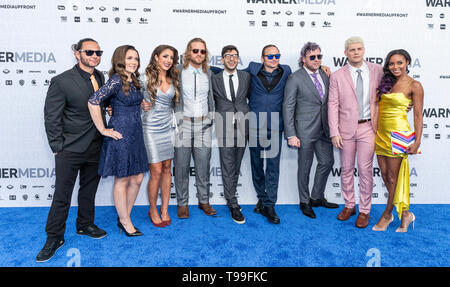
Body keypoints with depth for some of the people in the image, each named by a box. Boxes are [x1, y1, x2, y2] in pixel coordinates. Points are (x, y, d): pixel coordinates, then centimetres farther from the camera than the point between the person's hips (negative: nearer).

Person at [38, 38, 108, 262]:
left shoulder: (100, 77, 6)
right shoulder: (62, 81, -12)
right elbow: (51, 118, -10)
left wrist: (106, 106, 1)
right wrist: (58, 147, -11)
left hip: (95, 147, 6)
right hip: (70, 150, -5)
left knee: (89, 189, 19)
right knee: (62, 195, 4)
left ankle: (85, 225, 37)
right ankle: (54, 238, 20)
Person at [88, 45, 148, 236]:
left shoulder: (133, 81, 10)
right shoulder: (116, 80, -14)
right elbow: (93, 101, -24)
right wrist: (103, 130, -18)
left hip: (135, 135, 8)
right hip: (120, 135, -8)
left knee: (137, 179, 12)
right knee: (122, 181, 5)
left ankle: (124, 217, 29)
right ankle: (125, 222, 20)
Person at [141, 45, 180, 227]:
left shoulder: (173, 80, 8)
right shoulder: (146, 79, -5)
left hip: (168, 128, 5)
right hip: (151, 129, -4)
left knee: (167, 169, 8)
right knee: (156, 172, -3)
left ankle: (165, 210, 20)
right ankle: (153, 210, 17)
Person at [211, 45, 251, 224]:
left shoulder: (246, 76, 11)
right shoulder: (214, 79, 6)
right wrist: (214, 119, 4)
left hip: (243, 126, 3)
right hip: (224, 128, -2)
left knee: (236, 165, 11)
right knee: (227, 167, -4)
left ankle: (229, 195, 27)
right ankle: (233, 205, 4)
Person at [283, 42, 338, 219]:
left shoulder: (325, 76, 9)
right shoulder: (295, 79, -9)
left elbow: (328, 102, 15)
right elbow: (288, 108, -11)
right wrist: (291, 135, -16)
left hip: (324, 129, 6)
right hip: (305, 131, -6)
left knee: (327, 161, 13)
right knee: (304, 167, 5)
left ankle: (317, 198, 31)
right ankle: (305, 202, 24)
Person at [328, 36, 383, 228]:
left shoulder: (377, 70, 3)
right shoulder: (337, 76, 0)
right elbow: (333, 105, -3)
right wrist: (334, 133, -9)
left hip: (368, 128, 0)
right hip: (346, 129, 0)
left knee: (365, 170, 2)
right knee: (346, 169, 10)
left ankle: (364, 211, 16)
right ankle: (349, 206, 27)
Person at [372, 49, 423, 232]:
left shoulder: (414, 86, -6)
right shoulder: (386, 82, 11)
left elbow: (418, 116, -8)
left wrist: (417, 142, -13)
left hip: (398, 133, -6)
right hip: (381, 133, 7)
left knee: (393, 177, 3)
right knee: (385, 175, 9)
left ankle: (387, 214, 20)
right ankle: (405, 213, 23)